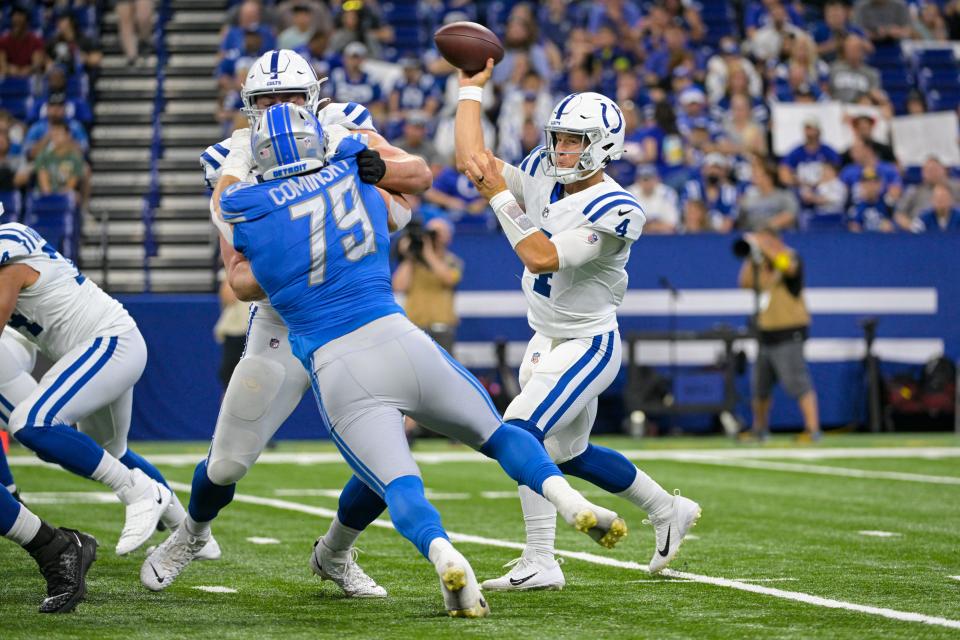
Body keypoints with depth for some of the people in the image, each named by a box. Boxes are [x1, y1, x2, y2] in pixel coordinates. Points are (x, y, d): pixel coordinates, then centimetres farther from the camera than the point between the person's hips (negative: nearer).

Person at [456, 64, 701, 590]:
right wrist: (472, 87, 1)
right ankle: (669, 511, 40)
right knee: (570, 453, 21)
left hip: (588, 345, -9)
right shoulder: (542, 177, -1)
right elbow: (472, 161, -1)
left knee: (521, 433, -23)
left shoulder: (615, 210, -23)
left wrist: (501, 197, -26)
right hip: (546, 343, 9)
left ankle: (540, 563, -19)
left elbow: (542, 258, -31)